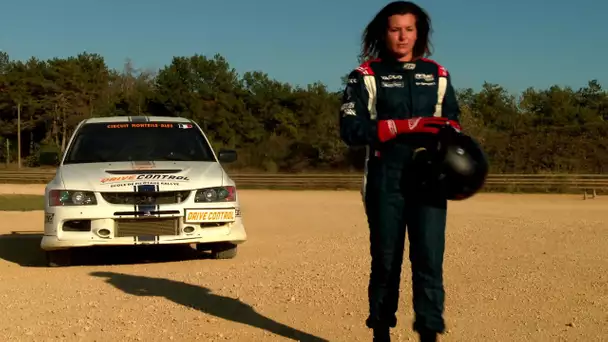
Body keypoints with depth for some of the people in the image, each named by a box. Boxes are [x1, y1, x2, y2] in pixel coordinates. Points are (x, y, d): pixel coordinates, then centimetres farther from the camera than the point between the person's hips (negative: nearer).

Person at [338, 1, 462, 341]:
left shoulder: (437, 75, 14)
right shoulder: (367, 75, 4)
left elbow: (454, 124, 19)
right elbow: (351, 129, -7)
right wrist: (405, 125, -17)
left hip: (429, 180, 2)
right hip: (386, 182, -1)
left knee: (430, 260, -7)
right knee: (386, 260, 6)